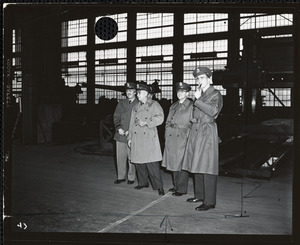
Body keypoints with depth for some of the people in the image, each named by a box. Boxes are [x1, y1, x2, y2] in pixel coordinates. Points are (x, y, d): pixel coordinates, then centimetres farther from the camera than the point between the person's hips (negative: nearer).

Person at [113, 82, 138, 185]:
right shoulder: (121, 103, 14)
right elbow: (116, 117, 10)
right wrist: (118, 128, -6)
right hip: (120, 134, 4)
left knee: (131, 158, 1)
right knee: (120, 157, 8)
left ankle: (131, 177, 15)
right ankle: (121, 176, 21)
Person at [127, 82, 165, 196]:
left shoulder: (154, 104, 2)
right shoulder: (136, 107, 18)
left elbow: (160, 118, -11)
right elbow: (132, 123, 19)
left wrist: (146, 123, -17)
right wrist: (130, 137, 14)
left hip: (149, 138, -6)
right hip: (137, 138, 6)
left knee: (152, 163, -10)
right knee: (139, 162, 9)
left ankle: (159, 186, -5)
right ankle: (143, 182, 24)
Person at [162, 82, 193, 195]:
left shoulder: (191, 106, -2)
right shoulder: (173, 106, 17)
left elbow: (193, 123, -5)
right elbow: (168, 122, 18)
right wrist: (167, 135, 9)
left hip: (183, 138, -6)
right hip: (171, 138, 6)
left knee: (182, 163, -3)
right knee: (173, 162, 10)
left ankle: (182, 189, 5)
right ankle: (176, 185, 22)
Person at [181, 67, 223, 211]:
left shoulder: (215, 94, -4)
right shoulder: (199, 94, 17)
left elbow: (213, 111, -20)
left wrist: (197, 100, -18)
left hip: (207, 131, -8)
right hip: (196, 130, 8)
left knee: (207, 167, -8)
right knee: (197, 165, 12)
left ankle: (209, 201, -3)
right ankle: (199, 195, 25)